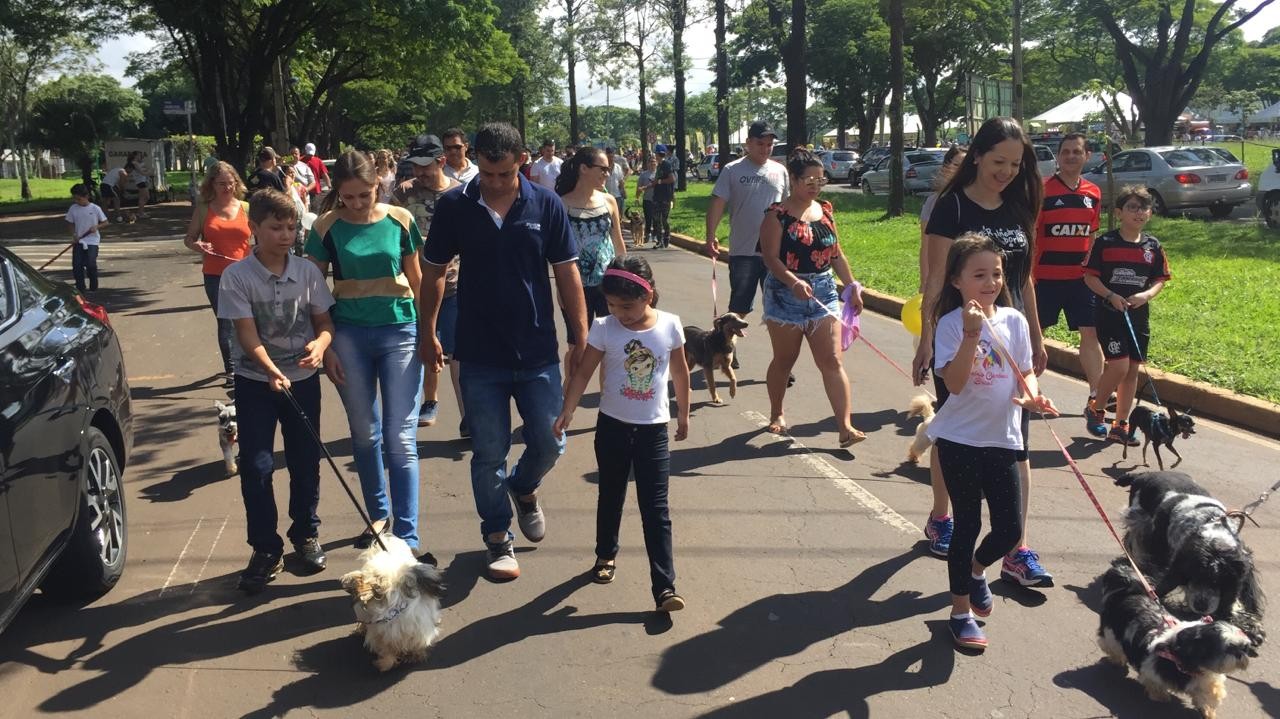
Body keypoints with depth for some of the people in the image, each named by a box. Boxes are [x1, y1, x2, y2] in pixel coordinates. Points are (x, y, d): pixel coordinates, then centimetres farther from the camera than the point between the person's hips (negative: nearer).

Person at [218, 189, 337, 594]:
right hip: (255, 381, -2)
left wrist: (320, 344, -22)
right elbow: (247, 333, -15)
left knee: (305, 463, 10)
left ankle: (306, 535, 29)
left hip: (302, 379, 2)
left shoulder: (307, 272, -2)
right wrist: (272, 371, -30)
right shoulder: (237, 276, -9)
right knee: (256, 467, -1)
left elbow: (324, 321, 1)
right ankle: (265, 549, 12)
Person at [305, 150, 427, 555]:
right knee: (364, 434, 14)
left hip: (399, 332, -1)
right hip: (349, 335, 1)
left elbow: (417, 280, 7)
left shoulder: (399, 220, -1)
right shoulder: (327, 228, -1)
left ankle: (407, 537, -2)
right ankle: (378, 515, 32)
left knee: (400, 439, -4)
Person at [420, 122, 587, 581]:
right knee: (488, 453, 6)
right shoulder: (454, 207, -4)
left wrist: (581, 339, 0)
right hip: (480, 355, 0)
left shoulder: (546, 205, -4)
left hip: (538, 353, 1)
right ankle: (498, 537, 24)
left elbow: (567, 275, 1)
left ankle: (524, 488, 40)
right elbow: (434, 273, 5)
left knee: (549, 443, 7)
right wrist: (428, 334, 7)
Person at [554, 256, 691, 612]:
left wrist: (683, 415, 13)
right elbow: (583, 372, -9)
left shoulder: (669, 326, -7)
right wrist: (567, 411, -19)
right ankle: (606, 555, 42)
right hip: (613, 425, 1)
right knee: (611, 496, 18)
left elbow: (680, 372, 5)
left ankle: (664, 588, -4)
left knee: (656, 509, -3)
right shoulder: (604, 329, -10)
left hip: (654, 429, -1)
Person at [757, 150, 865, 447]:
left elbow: (836, 253, 16)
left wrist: (852, 286, 13)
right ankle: (776, 415, 32)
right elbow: (771, 257, -16)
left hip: (823, 292, 4)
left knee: (832, 361, -4)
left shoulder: (825, 210, 10)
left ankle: (845, 427, -7)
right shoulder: (777, 215, -8)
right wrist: (794, 282, -30)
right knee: (784, 359, 11)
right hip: (786, 295, -4)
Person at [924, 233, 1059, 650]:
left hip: (1003, 438, 4)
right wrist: (971, 335, -33)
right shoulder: (951, 324, -12)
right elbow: (954, 382, -22)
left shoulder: (1013, 321, 2)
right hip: (960, 439, -4)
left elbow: (1025, 372, 7)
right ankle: (960, 612, 22)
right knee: (968, 524, 5)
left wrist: (1032, 396, -14)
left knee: (1010, 529, 6)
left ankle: (976, 569, 40)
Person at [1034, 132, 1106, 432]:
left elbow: (1092, 235, 17)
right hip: (1045, 276, -4)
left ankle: (1095, 396, 8)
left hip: (1080, 277, 4)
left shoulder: (1094, 194, 7)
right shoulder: (1042, 191, -8)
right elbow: (1029, 235, -8)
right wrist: (1027, 273, -11)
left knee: (1090, 332, 2)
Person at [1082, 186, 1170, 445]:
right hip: (1109, 314, -5)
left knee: (1132, 370, 7)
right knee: (1119, 366, -14)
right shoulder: (1105, 242, -6)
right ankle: (1095, 408, 11)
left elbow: (1160, 280, 9)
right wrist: (1111, 296, -18)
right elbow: (1090, 276, -5)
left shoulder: (1153, 246, 5)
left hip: (1139, 316, 5)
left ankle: (1120, 425, 17)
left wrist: (1146, 295, -11)